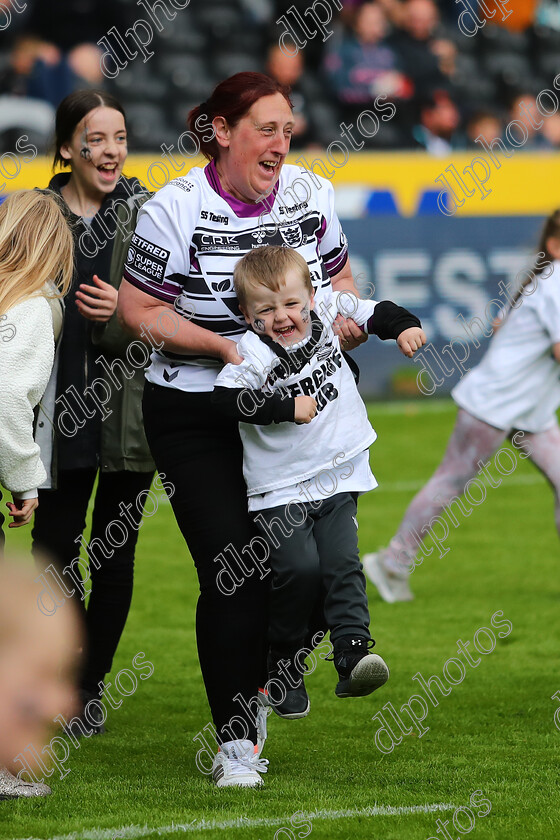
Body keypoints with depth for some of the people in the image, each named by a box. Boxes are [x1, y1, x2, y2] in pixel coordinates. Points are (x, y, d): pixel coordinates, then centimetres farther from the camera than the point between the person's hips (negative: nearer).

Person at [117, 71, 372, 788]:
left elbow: (337, 274, 18)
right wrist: (224, 346, -18)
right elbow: (139, 309, -8)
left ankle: (263, 681, 32)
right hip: (196, 421, -4)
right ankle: (235, 741, 2)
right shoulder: (175, 210, -11)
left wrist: (346, 316, -5)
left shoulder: (309, 194, 3)